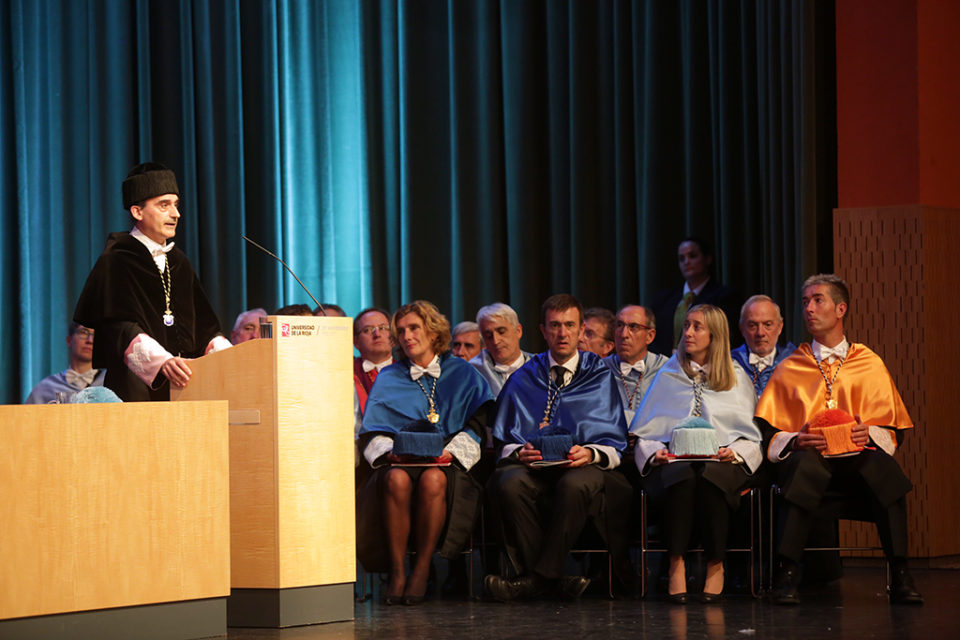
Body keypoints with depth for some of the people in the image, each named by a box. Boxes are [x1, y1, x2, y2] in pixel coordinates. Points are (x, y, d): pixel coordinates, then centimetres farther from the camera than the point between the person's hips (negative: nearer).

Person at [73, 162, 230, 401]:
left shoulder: (178, 261, 19)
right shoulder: (115, 262, -2)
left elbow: (203, 324, 17)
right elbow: (121, 329, -15)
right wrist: (162, 361, -32)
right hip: (137, 387, -6)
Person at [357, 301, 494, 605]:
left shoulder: (462, 374, 16)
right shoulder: (388, 378, 21)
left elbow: (478, 425, 6)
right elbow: (372, 432, 12)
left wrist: (451, 451, -12)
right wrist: (389, 451, -10)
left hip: (447, 465, -1)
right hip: (399, 462, 1)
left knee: (433, 479, -39)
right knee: (396, 479, -37)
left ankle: (422, 569, -29)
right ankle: (396, 571, -31)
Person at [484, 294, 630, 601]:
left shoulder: (600, 376, 14)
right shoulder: (524, 378, 18)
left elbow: (614, 443, 7)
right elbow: (503, 440, 12)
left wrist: (589, 454, -16)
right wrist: (519, 452, -12)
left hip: (585, 465, -2)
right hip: (532, 464, 2)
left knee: (575, 484, -39)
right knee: (510, 484, -35)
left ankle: (540, 577, -30)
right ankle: (555, 578, -27)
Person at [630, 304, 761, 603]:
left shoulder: (737, 379, 19)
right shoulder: (668, 376, 21)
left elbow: (752, 436, 13)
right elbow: (643, 434, 16)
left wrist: (735, 452, -9)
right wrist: (655, 453, -6)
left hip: (721, 464, 0)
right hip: (673, 463, 0)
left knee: (708, 477, -38)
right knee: (683, 477, -37)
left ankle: (716, 564, -28)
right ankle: (676, 564, -34)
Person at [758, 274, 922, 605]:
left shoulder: (870, 365, 18)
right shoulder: (789, 369, 18)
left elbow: (895, 431, 14)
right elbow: (766, 432, 10)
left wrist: (869, 433, -8)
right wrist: (796, 440, -11)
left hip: (857, 458, 1)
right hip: (807, 456, 0)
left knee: (882, 465, -36)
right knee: (806, 463, -38)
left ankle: (900, 578, -35)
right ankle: (786, 577, -40)